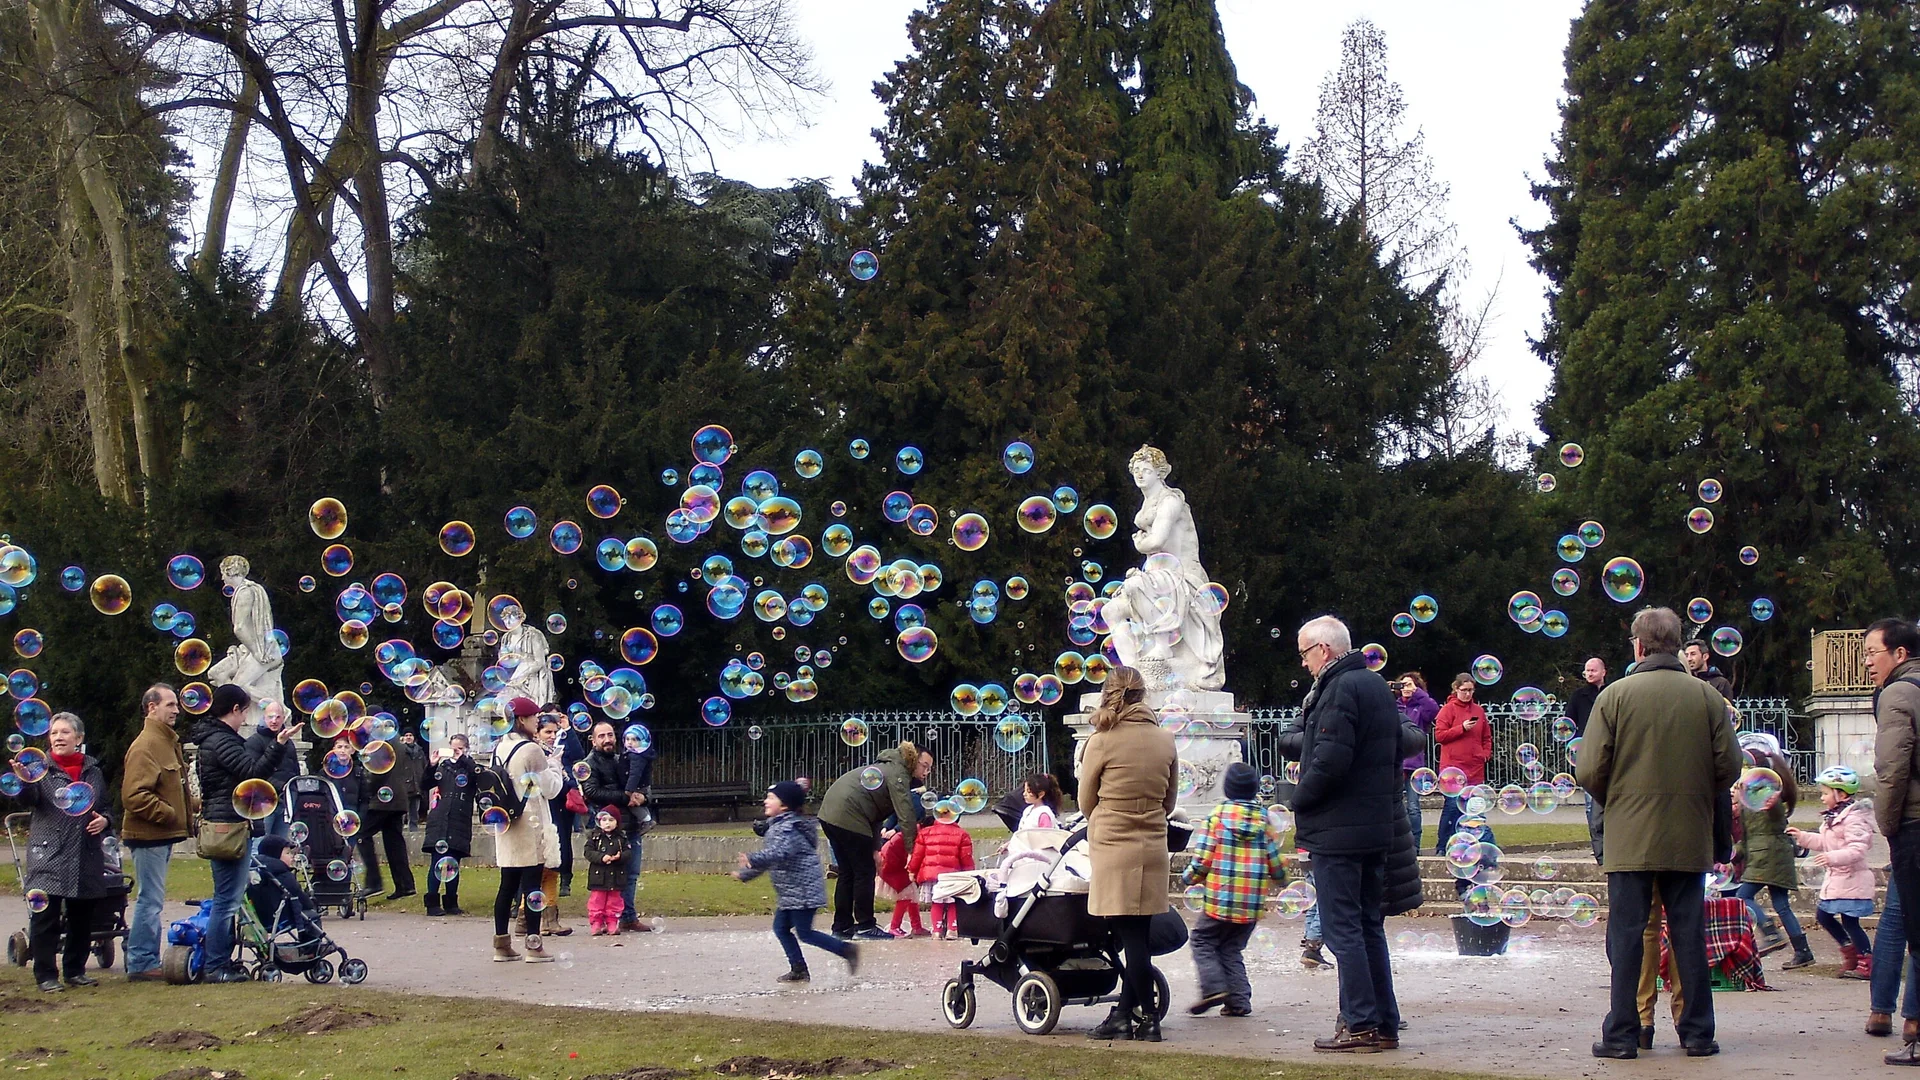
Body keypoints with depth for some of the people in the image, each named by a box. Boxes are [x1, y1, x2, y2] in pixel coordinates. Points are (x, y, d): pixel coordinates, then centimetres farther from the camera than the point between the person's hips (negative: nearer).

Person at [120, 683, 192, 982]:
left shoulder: (168, 742, 18)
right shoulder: (145, 746, -15)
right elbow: (135, 796, -24)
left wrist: (194, 805, 13)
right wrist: (171, 815, -20)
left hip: (162, 835, 10)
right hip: (149, 835, -10)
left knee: (152, 899, 14)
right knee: (150, 899, -6)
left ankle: (145, 961, 20)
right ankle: (142, 964, -2)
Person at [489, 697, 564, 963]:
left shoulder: (499, 748, 8)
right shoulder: (532, 750, -12)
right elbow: (550, 788, -8)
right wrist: (554, 764, 9)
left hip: (506, 824, 7)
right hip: (530, 824, -7)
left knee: (508, 885, 9)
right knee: (532, 885, -2)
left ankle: (501, 945, 9)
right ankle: (533, 945, 0)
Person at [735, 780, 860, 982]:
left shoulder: (788, 828, -18)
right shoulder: (776, 827, 16)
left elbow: (779, 852, -36)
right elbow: (768, 857, 26)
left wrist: (753, 860, -45)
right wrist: (745, 874, 27)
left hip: (803, 889, -11)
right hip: (789, 892, 11)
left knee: (804, 932, -8)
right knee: (781, 927, 9)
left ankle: (847, 950, 0)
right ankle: (799, 970, 14)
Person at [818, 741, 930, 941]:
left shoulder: (888, 769, 24)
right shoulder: (898, 774, -6)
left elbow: (875, 816, 23)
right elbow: (906, 816, -16)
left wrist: (875, 850, 16)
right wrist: (912, 851, -15)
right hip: (848, 817, -10)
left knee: (847, 872, 15)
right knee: (865, 872, -1)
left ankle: (842, 926, 19)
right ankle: (865, 926, 3)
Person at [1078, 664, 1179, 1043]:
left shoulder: (1102, 742, -9)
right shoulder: (1165, 741, 5)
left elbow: (1086, 802, 3)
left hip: (1113, 847, -5)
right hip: (1153, 847, 5)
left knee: (1132, 937, 0)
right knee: (1136, 936, 10)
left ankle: (1148, 1017, 3)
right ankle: (1124, 1013, 14)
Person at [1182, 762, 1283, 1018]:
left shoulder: (1219, 815, -6)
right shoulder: (1263, 818, 2)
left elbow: (1203, 856, -9)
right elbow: (1275, 861, 5)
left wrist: (1191, 877, 10)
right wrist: (1281, 876, 27)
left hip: (1219, 898, -4)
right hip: (1252, 902, 4)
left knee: (1203, 941, 9)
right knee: (1232, 949, 14)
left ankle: (1214, 987, -9)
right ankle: (1239, 999, 5)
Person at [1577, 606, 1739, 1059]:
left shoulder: (1614, 695, -6)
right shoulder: (1707, 696, 0)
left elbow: (1590, 771, -9)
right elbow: (1729, 766, 1)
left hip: (1630, 836, -2)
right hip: (1690, 838, 2)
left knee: (1626, 937, 3)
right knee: (1689, 936, 9)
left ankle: (1622, 1034, 5)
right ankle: (1697, 1032, 13)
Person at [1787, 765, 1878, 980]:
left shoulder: (1853, 818, -19)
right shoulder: (1832, 817, 13)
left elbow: (1857, 849, -28)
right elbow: (1824, 842, 25)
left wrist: (1832, 857, -38)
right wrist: (1802, 837, 19)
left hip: (1850, 879, -10)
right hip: (1835, 879, 10)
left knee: (1849, 921, -7)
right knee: (1822, 915, 14)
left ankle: (1867, 963, 2)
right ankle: (1850, 950, 28)